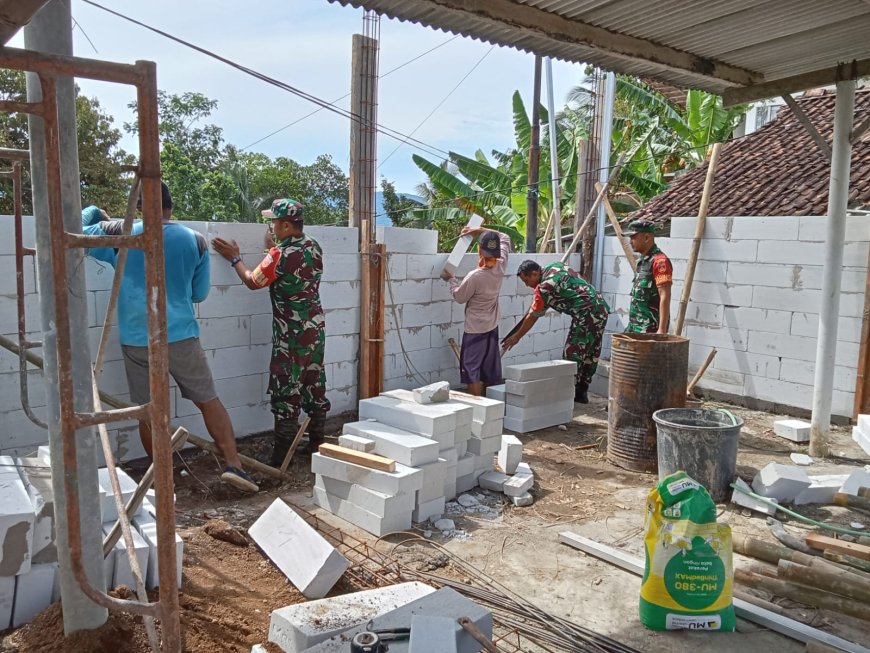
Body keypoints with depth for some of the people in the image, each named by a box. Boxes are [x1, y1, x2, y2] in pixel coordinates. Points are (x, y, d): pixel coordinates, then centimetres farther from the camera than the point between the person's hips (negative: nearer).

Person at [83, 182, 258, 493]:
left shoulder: (120, 234, -3)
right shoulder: (195, 240, 1)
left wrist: (92, 215, 26)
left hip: (136, 339, 0)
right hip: (181, 336, 0)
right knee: (208, 400, 10)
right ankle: (233, 464, 5)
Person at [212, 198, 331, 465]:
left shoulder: (280, 254, -18)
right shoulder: (314, 247, 3)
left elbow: (253, 282, -3)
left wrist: (234, 258, 9)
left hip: (291, 334, -7)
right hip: (315, 328, 7)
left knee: (287, 390, 0)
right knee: (315, 385, 14)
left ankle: (283, 453, 7)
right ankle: (317, 443, 24)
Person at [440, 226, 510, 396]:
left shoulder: (475, 276, -26)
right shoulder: (501, 266, -9)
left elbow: (459, 297, -8)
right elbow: (505, 239, 8)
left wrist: (451, 279, 6)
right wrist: (481, 230, 4)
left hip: (475, 330, -7)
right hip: (492, 328, 7)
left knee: (473, 372, 2)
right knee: (491, 372, 16)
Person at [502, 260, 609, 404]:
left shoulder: (544, 287, -12)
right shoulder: (554, 266, 13)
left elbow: (532, 317, -3)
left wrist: (516, 337, 9)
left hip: (586, 313, -10)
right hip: (602, 307, 10)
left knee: (573, 354, -1)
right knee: (591, 354, 14)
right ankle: (582, 393, 22)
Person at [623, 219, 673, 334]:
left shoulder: (659, 261, -15)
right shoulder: (642, 260, 14)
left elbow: (665, 297, -20)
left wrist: (662, 330, -24)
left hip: (650, 329, -9)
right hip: (635, 326, 9)